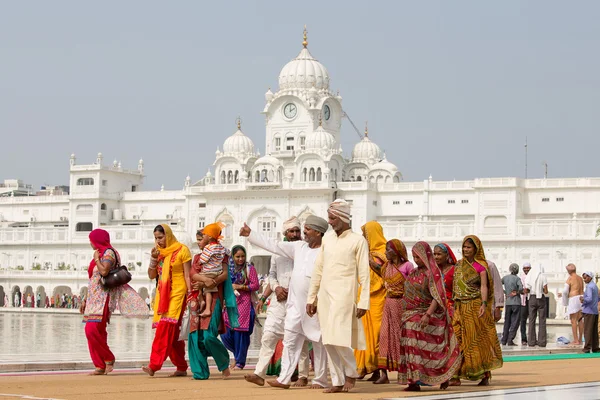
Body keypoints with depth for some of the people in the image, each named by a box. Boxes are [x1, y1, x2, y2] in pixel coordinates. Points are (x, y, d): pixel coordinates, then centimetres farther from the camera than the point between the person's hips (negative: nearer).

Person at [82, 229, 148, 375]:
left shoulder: (108, 253, -7)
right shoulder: (100, 254, 20)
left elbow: (104, 271, -25)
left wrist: (96, 259, -8)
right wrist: (85, 300, 22)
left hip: (102, 297, -9)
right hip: (94, 298, 9)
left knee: (92, 330, -18)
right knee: (92, 331, 3)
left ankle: (109, 358, -5)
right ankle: (100, 366, 3)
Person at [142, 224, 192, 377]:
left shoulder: (182, 250, -4)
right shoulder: (158, 252, 13)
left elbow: (187, 275, -5)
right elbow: (151, 276, 12)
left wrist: (190, 295, -12)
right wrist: (153, 258, -3)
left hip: (177, 294, -6)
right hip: (162, 294, 6)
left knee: (165, 328, -17)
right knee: (172, 333, 8)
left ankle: (154, 364, -23)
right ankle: (182, 367, 14)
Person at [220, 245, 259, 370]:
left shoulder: (249, 268, 2)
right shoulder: (228, 268, 13)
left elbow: (255, 285, -4)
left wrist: (240, 287, -11)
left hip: (244, 303, -4)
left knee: (240, 332, -7)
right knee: (225, 333, -3)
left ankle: (240, 362, 4)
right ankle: (239, 354, 21)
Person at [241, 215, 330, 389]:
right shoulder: (299, 247, 11)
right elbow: (273, 246, 15)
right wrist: (250, 235, 15)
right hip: (296, 305, 7)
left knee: (318, 343, 3)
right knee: (290, 341, 6)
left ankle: (320, 380, 11)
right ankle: (284, 379, 8)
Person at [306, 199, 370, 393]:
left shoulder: (358, 241, -2)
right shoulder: (327, 239, 13)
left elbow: (364, 274, -6)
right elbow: (318, 270, 15)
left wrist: (363, 302, -12)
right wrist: (311, 298, 13)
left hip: (344, 296, -6)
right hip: (325, 296, 6)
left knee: (338, 338, -15)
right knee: (328, 341, 4)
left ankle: (351, 373, 7)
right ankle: (337, 381, 11)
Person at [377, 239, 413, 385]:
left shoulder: (407, 265, -7)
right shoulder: (386, 266, 11)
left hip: (402, 304, -5)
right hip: (389, 304, 5)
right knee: (385, 336, -2)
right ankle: (384, 374, -3)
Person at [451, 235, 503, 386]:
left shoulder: (481, 266, -3)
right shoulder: (459, 265, 13)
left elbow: (484, 286, -12)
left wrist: (484, 304, -25)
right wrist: (454, 304, 12)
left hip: (475, 307, -5)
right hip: (460, 307, 5)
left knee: (479, 339, -1)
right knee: (458, 339, -4)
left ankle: (485, 375, 8)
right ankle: (457, 375, -6)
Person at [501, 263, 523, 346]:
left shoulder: (505, 277, 5)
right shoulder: (517, 278, -9)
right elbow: (521, 288, -23)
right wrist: (518, 293, -4)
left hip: (508, 302, 5)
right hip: (516, 303, -5)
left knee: (507, 322, 13)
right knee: (515, 322, -1)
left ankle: (504, 340, 13)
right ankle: (510, 340, -7)